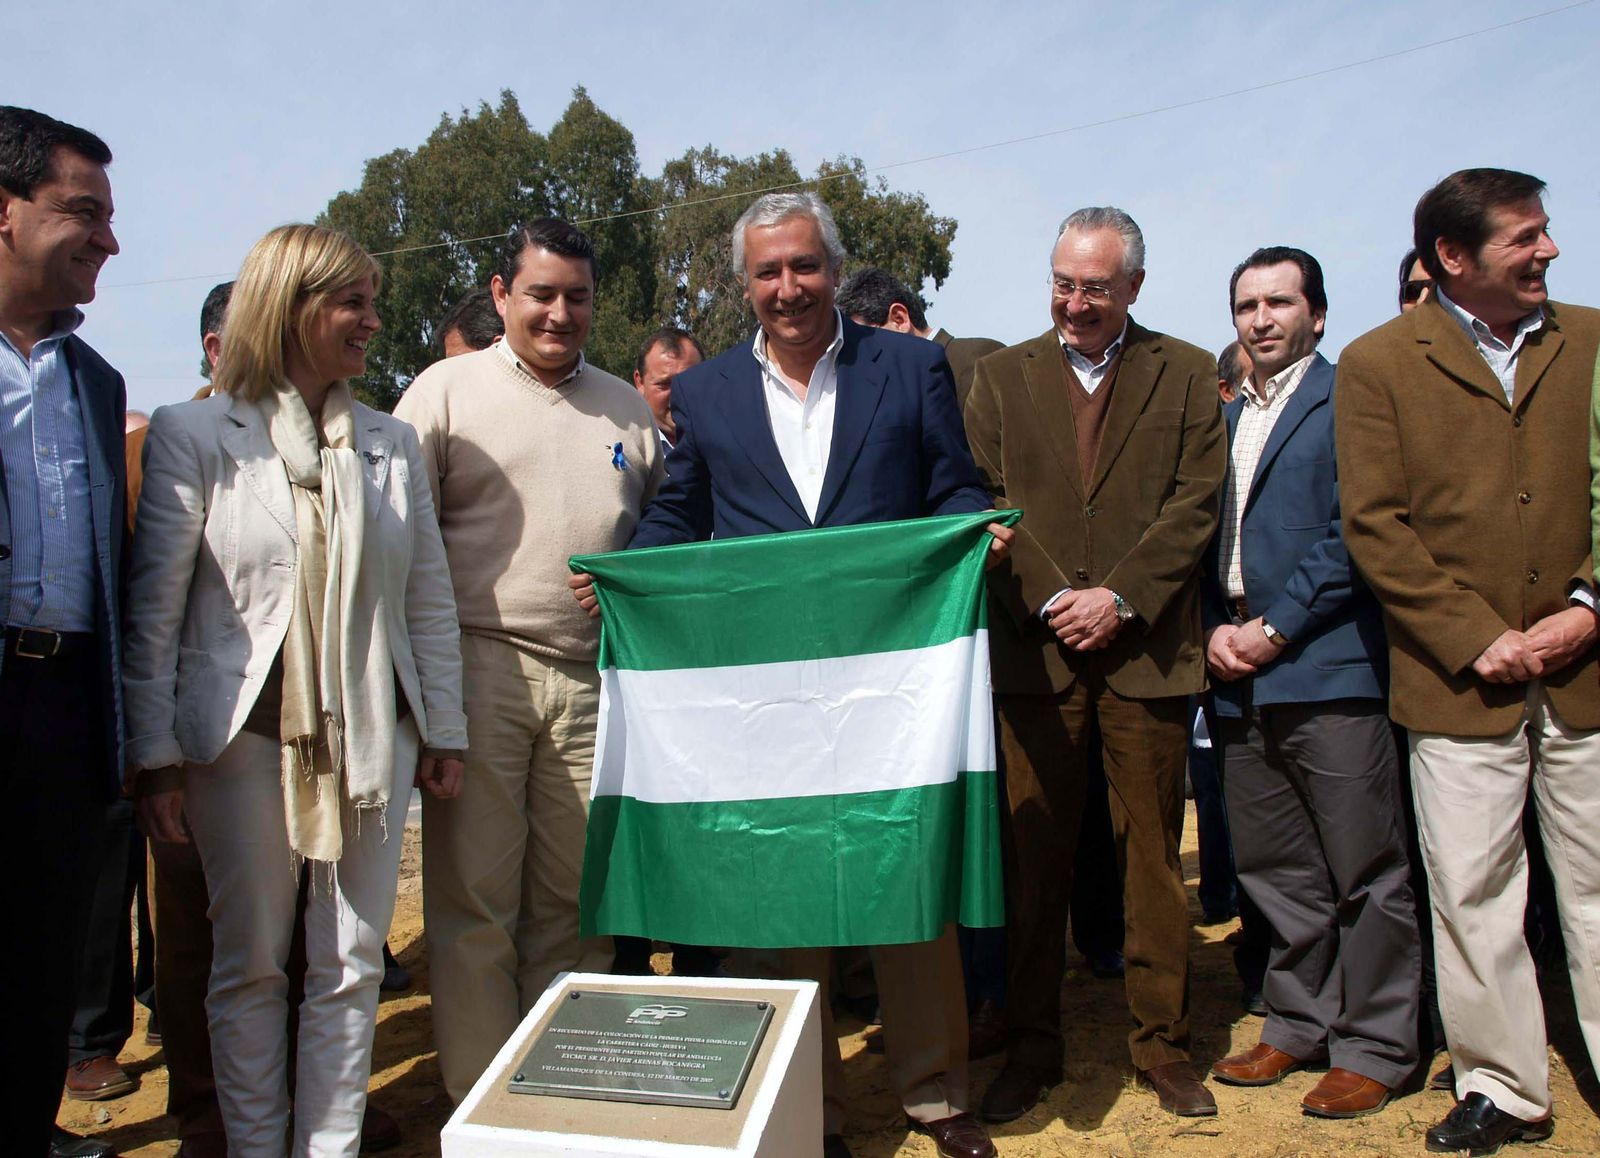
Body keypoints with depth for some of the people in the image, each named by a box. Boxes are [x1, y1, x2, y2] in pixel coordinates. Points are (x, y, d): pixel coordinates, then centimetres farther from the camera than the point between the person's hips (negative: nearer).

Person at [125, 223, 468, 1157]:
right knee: (250, 963, 10)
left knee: (352, 965, 8)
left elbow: (430, 600, 9)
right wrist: (157, 753, -6)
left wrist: (444, 732, 7)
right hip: (245, 732, -2)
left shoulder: (392, 443, 8)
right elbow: (154, 607, -2)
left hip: (370, 735, 3)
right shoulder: (194, 435, -2)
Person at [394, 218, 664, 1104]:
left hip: (593, 678, 3)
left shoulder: (624, 408, 16)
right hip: (480, 669, -3)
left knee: (577, 903, 10)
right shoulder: (445, 390, 4)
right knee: (474, 899, 2)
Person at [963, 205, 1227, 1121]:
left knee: (1153, 856, 7)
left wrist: (1119, 597, -11)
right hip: (1035, 645, 1)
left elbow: (1195, 502, 0)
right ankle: (1034, 1048, 18)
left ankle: (1165, 1045, 22)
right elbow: (987, 502, 3)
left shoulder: (1186, 374, 9)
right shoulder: (1002, 376, 12)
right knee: (1034, 856, 5)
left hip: (1147, 646, 0)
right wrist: (1050, 599, -9)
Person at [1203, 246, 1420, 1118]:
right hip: (1241, 679, 7)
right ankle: (1300, 1027, 27)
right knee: (1272, 870, 13)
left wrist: (1275, 628, -12)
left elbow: (1353, 533, -11)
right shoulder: (1225, 418, 20)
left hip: (1327, 666, -6)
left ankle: (1373, 1048, 16)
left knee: (1365, 874, 3)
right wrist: (1217, 627, 3)